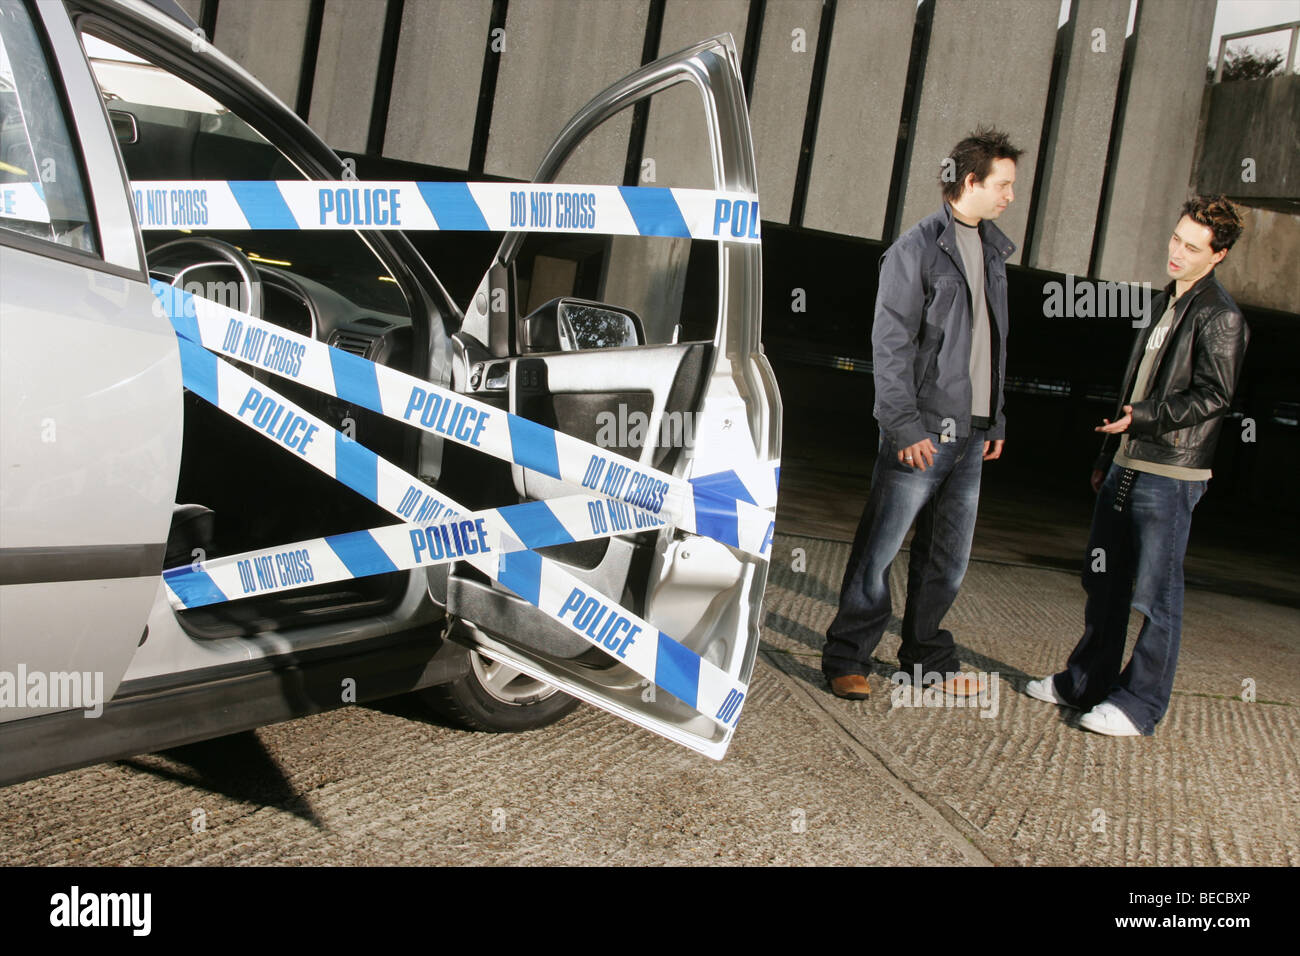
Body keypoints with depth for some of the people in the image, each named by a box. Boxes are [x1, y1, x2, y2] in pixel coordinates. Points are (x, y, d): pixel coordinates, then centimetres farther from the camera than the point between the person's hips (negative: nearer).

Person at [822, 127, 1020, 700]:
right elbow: (890, 344, -12)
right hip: (922, 431, -7)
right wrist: (905, 425, -18)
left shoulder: (992, 251, 16)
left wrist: (995, 420, 17)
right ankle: (846, 658, 10)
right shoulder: (917, 248, -8)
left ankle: (928, 659, 26)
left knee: (949, 558, 13)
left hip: (970, 433, 7)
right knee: (880, 550, -1)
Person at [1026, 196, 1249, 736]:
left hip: (1170, 475, -9)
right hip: (1126, 467, 9)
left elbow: (1213, 396, -15)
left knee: (1156, 593, -3)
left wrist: (1145, 417, -21)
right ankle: (1088, 681, 27)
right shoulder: (1165, 304, 19)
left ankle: (1140, 705, 6)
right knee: (1104, 579, 14)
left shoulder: (1220, 317, -8)